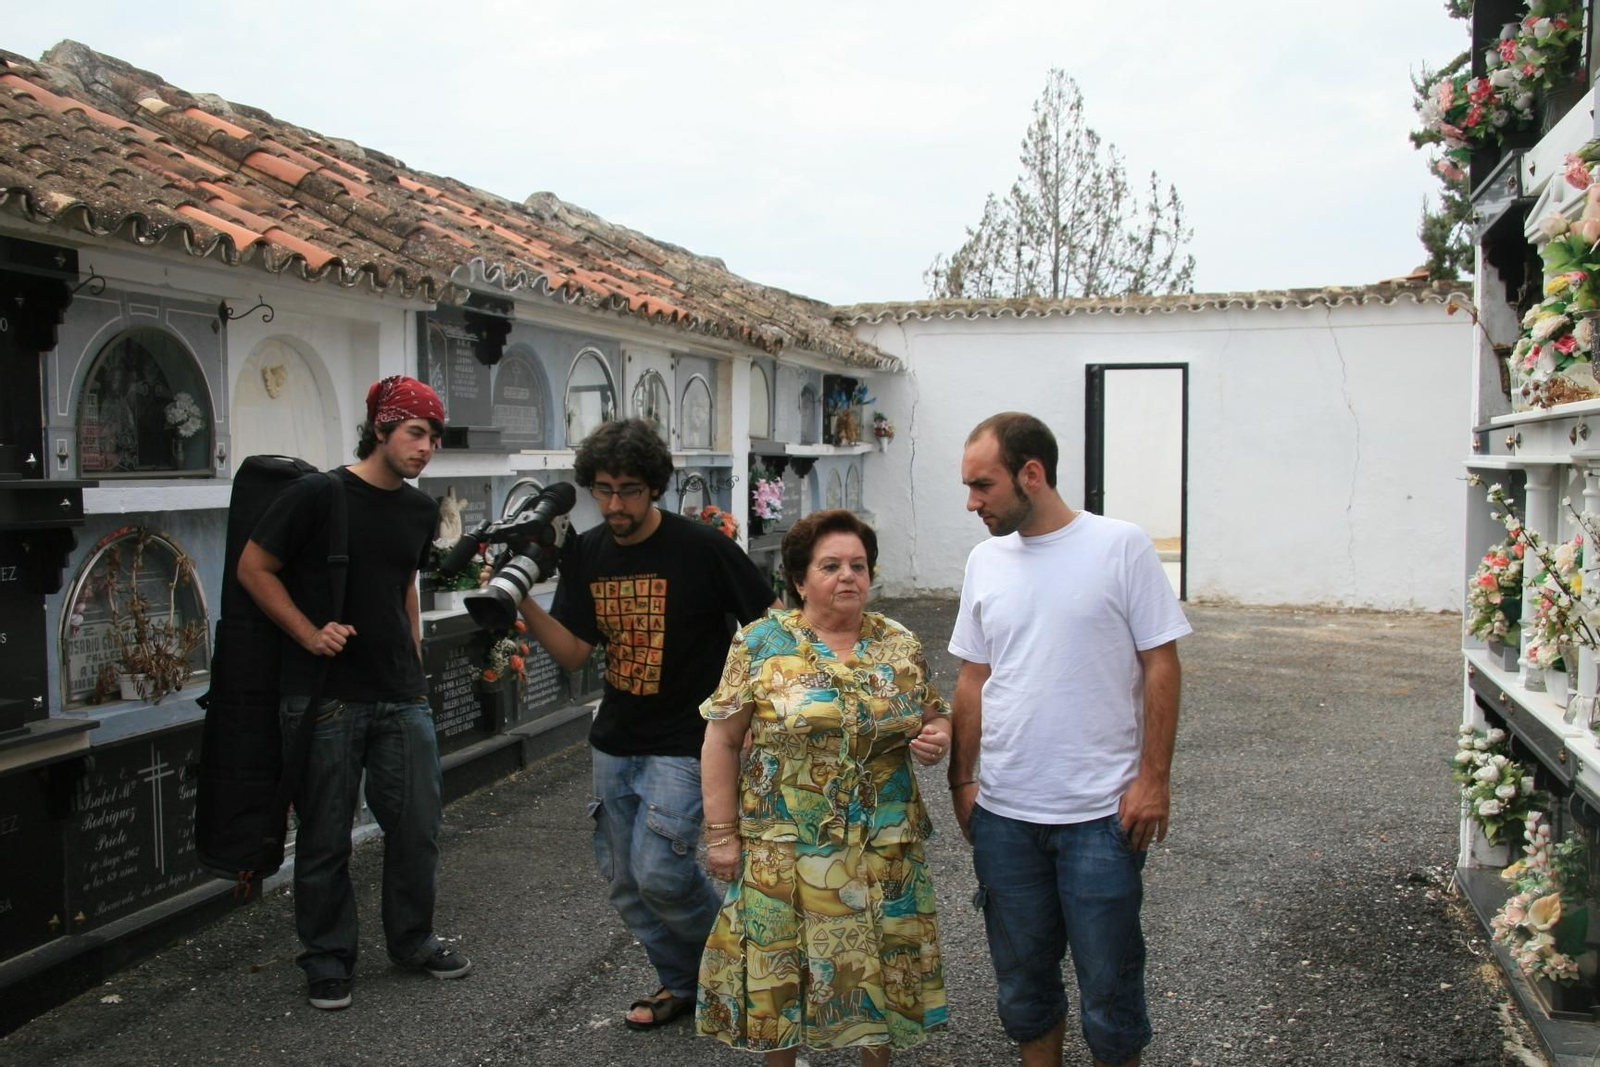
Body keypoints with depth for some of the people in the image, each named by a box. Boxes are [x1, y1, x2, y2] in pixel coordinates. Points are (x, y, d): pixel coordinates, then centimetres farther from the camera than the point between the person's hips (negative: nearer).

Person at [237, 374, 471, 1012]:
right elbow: (254, 567, -4)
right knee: (325, 838, 6)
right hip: (325, 697, -5)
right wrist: (308, 633, -12)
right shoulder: (318, 496, -9)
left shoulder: (420, 510, 9)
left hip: (401, 698, 5)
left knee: (418, 826, 9)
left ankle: (412, 940, 29)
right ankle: (328, 959, 23)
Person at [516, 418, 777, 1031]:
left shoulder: (703, 548, -15)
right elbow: (573, 653, -1)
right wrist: (522, 601, -14)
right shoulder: (585, 554, 2)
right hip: (615, 740, 6)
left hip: (684, 742, -6)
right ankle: (683, 983, 32)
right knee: (622, 877, 11)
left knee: (658, 871, -13)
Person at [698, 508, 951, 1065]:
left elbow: (934, 717, 14)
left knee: (882, 968, 12)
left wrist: (937, 736, -9)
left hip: (885, 850, 3)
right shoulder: (761, 643, -5)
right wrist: (722, 833, -7)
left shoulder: (900, 644, 5)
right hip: (785, 850, -2)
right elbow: (722, 739, -4)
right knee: (781, 971, 8)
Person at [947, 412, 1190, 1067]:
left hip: (1101, 814, -4)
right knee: (1023, 978, 17)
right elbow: (973, 678, 10)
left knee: (1109, 982, 6)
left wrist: (1153, 777, -10)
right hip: (1003, 815, 4)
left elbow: (1159, 664, -7)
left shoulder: (1120, 547, -9)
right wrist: (963, 779, 9)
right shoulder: (985, 560, 5)